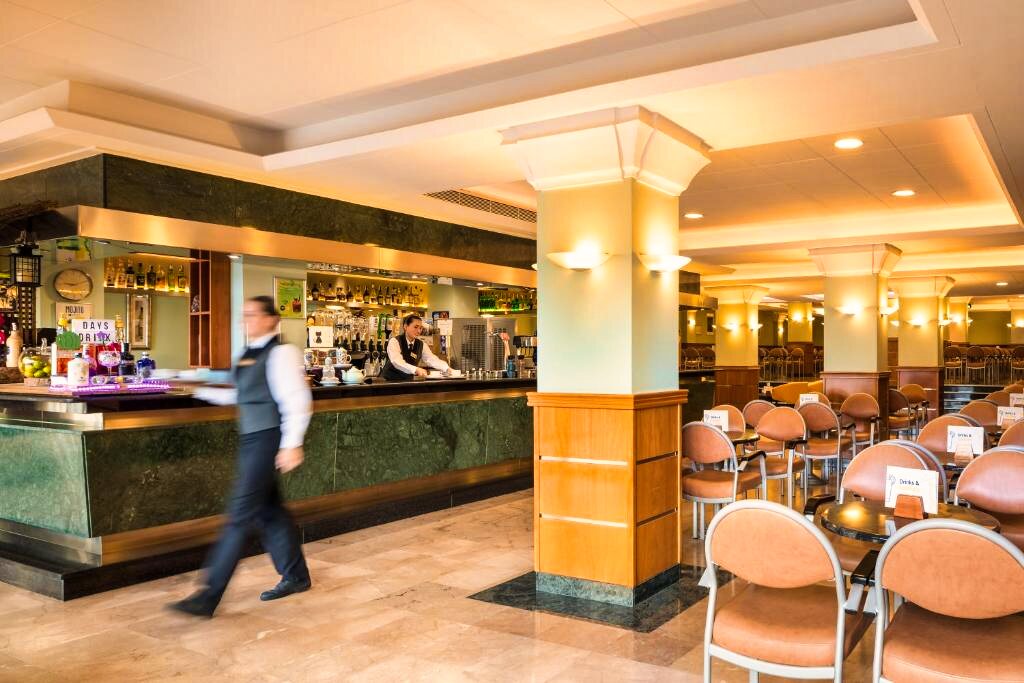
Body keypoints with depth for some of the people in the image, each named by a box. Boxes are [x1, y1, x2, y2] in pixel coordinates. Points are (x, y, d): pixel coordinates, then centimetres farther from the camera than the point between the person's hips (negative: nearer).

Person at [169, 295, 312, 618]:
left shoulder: (281, 353, -13)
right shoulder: (249, 354, 13)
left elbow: (297, 400, -18)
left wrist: (292, 444, -23)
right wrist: (200, 390, 16)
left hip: (267, 440, -9)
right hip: (251, 439, 9)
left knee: (240, 515, -6)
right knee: (268, 511, 15)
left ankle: (209, 596, 0)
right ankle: (296, 576, 29)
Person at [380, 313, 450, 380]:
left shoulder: (421, 345, 2)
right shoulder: (394, 341, -15)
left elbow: (432, 359, -10)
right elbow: (397, 362, -30)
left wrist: (447, 369, -30)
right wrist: (416, 370, -46)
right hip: (389, 381, -5)